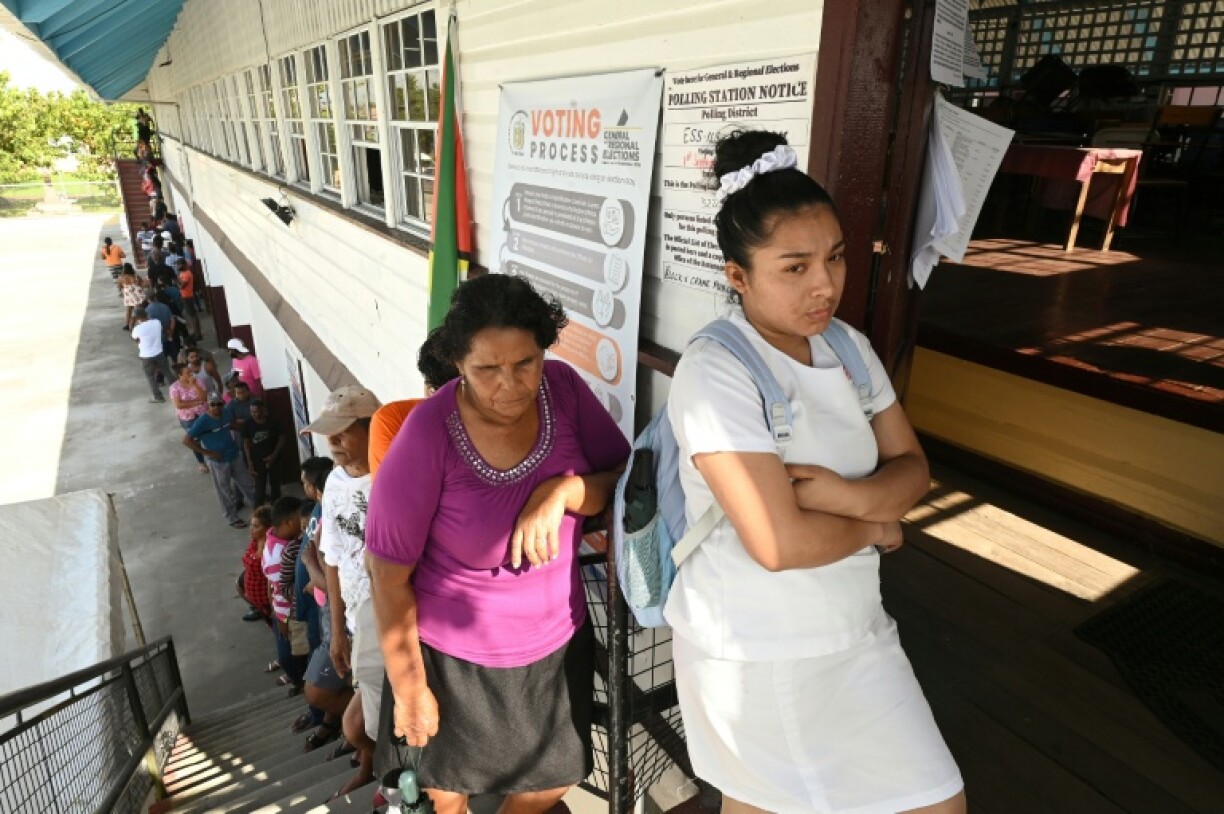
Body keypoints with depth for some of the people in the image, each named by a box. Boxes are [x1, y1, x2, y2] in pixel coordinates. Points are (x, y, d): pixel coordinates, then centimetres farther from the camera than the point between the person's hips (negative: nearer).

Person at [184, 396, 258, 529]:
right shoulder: (203, 421, -19)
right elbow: (186, 440, -20)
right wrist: (207, 453, -20)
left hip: (234, 457, 6)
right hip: (217, 462, -6)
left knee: (247, 483, 20)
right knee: (225, 491, 10)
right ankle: (232, 518, 26)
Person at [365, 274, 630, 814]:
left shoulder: (562, 388, -17)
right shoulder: (427, 439, -27)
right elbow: (389, 576, -18)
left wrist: (561, 491, -29)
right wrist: (410, 688, -8)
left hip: (557, 637, 3)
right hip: (457, 655, -2)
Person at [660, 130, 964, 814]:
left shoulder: (849, 347, -1)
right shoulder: (714, 373, -25)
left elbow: (912, 470, 3)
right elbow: (779, 543, -29)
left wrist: (849, 494, -19)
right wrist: (875, 526, -11)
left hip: (855, 631, 7)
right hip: (752, 651, -6)